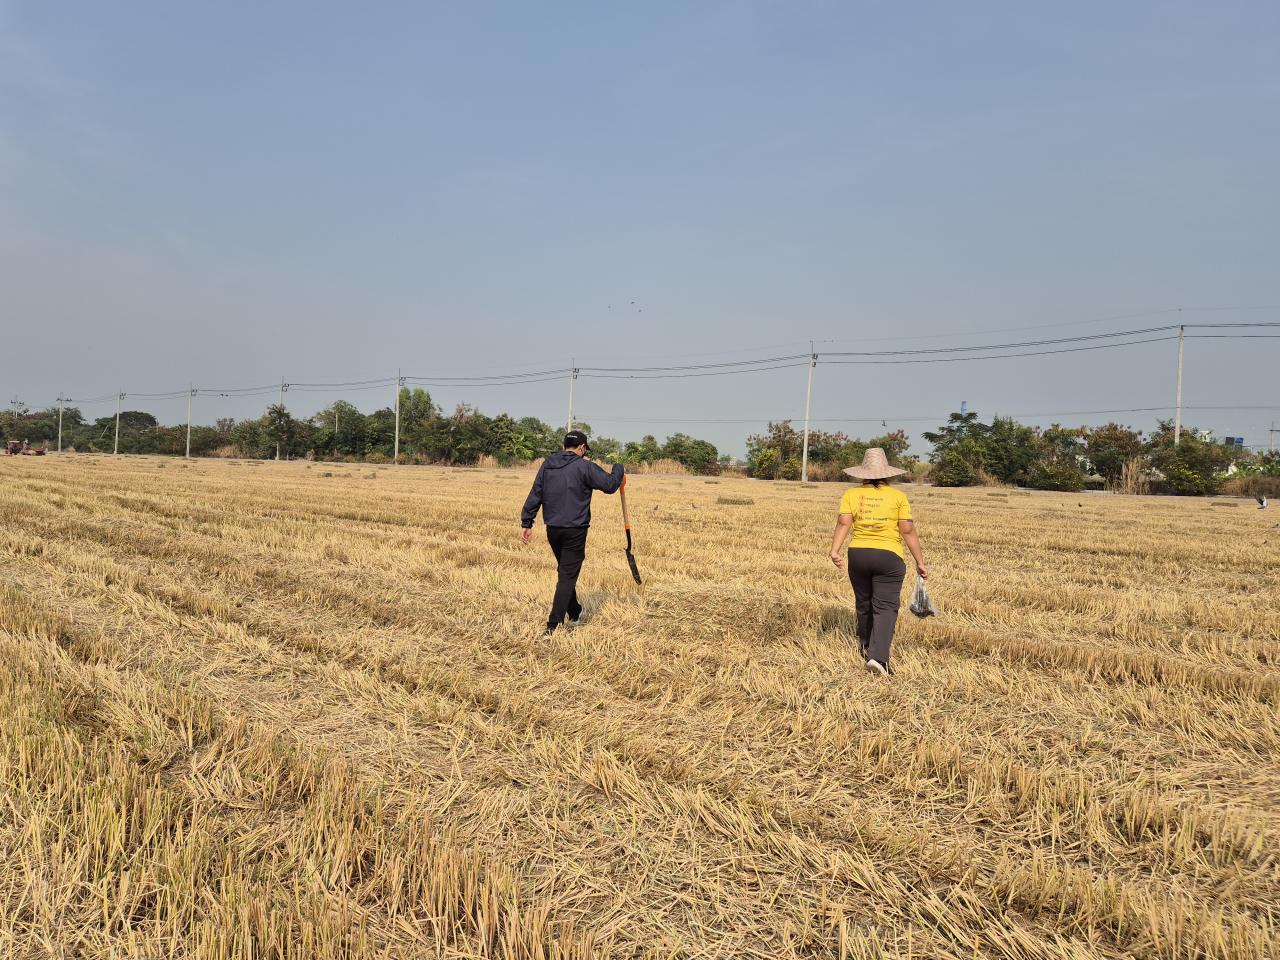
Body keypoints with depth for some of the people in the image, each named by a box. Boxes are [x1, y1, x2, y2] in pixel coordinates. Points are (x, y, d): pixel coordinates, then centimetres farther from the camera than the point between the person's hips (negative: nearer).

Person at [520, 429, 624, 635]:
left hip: (552, 529, 6)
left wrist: (526, 523, 7)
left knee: (565, 571, 22)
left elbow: (535, 495, 5)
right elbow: (610, 485, -7)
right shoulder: (584, 467, -11)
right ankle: (554, 626, -6)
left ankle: (575, 613, 38)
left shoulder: (547, 464, 6)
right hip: (575, 531, -6)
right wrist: (618, 469, 13)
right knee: (567, 576, -1)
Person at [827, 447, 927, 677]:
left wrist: (835, 550, -18)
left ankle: (866, 645, 38)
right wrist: (919, 562, 1)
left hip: (858, 554, 3)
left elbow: (843, 523, -9)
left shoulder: (851, 494, 5)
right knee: (885, 608, -3)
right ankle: (878, 656, -17)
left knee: (864, 603, 19)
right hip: (889, 557, -3)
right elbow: (908, 531, -4)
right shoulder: (898, 496, 1)